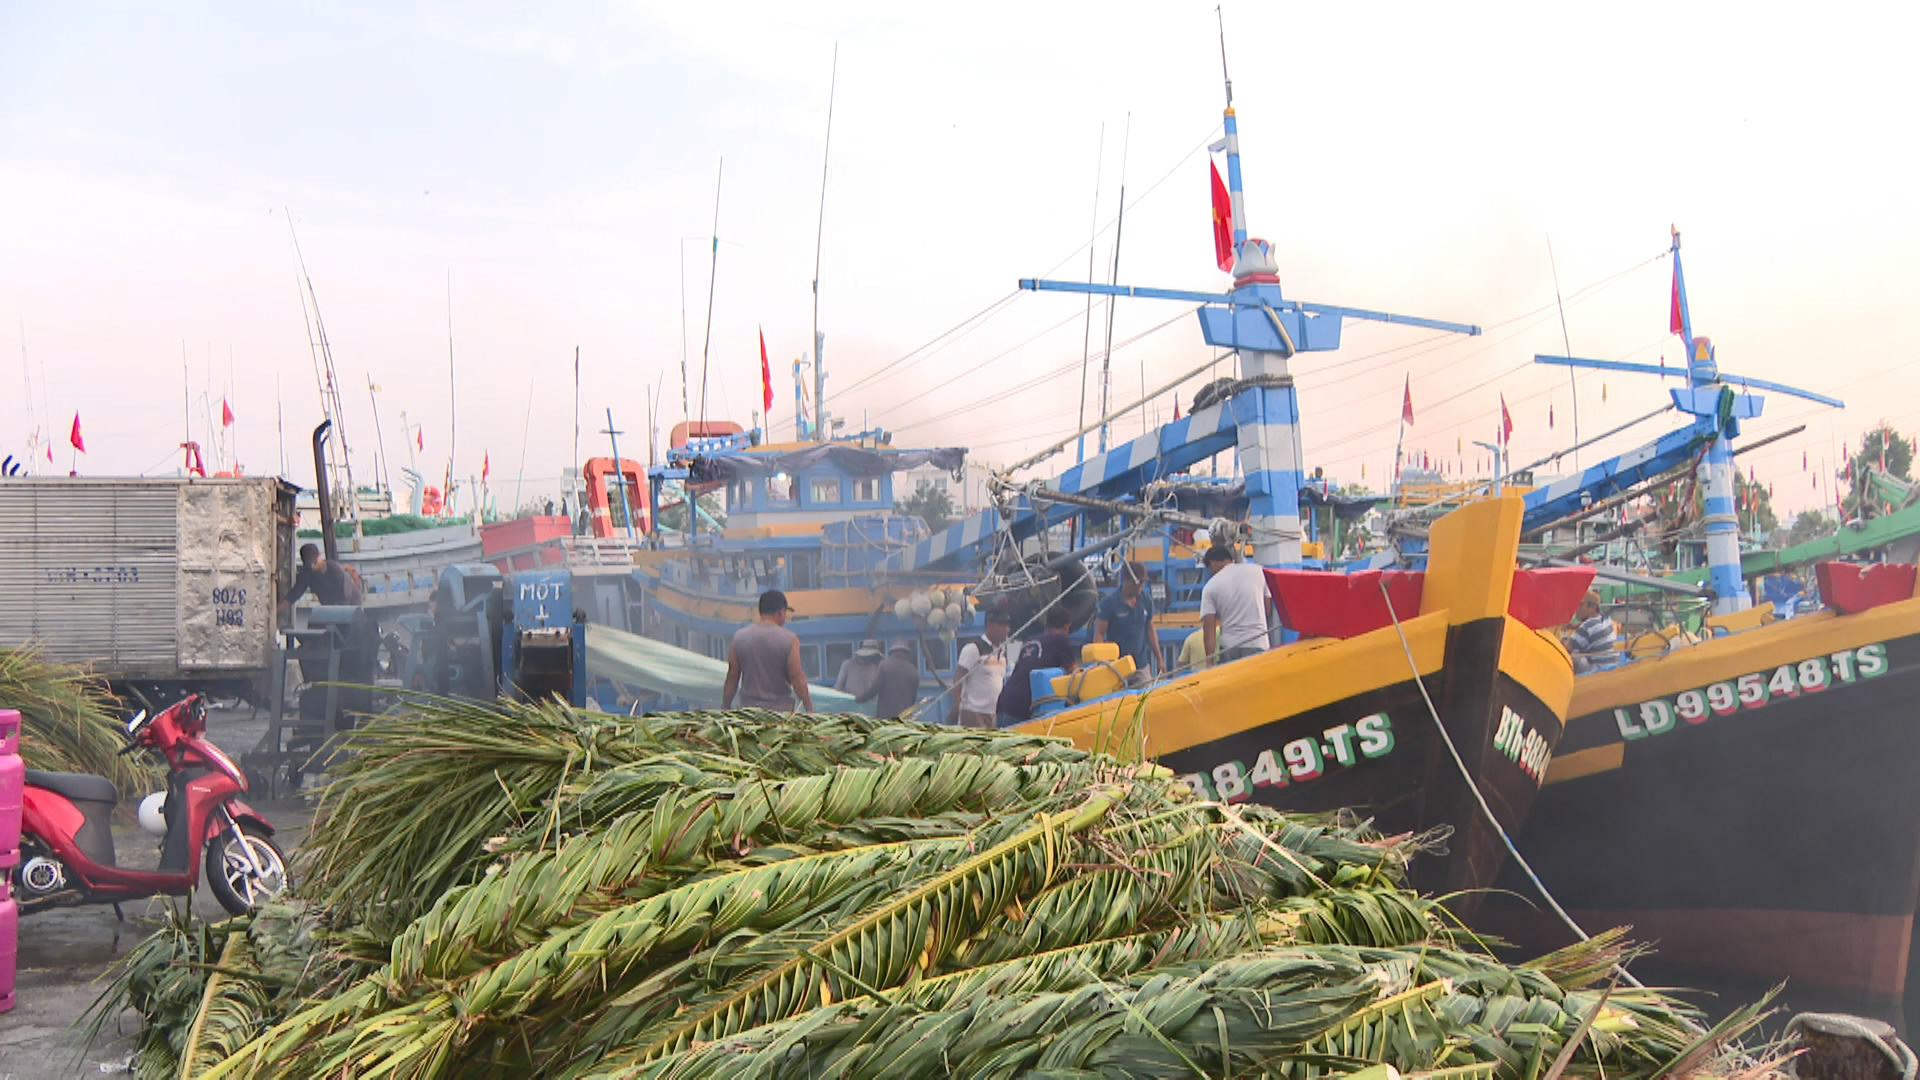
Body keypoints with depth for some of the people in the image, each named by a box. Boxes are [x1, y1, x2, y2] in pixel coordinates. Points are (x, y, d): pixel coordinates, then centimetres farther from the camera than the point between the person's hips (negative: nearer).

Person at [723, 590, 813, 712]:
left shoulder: (739, 638, 2)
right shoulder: (789, 640, -7)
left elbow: (732, 678, 6)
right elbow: (797, 679, -8)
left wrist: (725, 708, 15)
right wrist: (810, 710, 0)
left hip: (749, 711, 3)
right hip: (780, 711, -2)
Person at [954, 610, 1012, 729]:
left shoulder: (1002, 651, 12)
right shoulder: (973, 648, -9)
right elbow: (958, 679, -10)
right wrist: (956, 706, -16)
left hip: (994, 714, 7)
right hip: (973, 712, -7)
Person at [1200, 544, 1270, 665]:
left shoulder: (1210, 587, 3)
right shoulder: (1256, 570, 8)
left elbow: (1209, 628, -3)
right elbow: (1267, 609, 14)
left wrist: (1210, 660, -2)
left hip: (1229, 647, -1)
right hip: (1257, 645, 1)